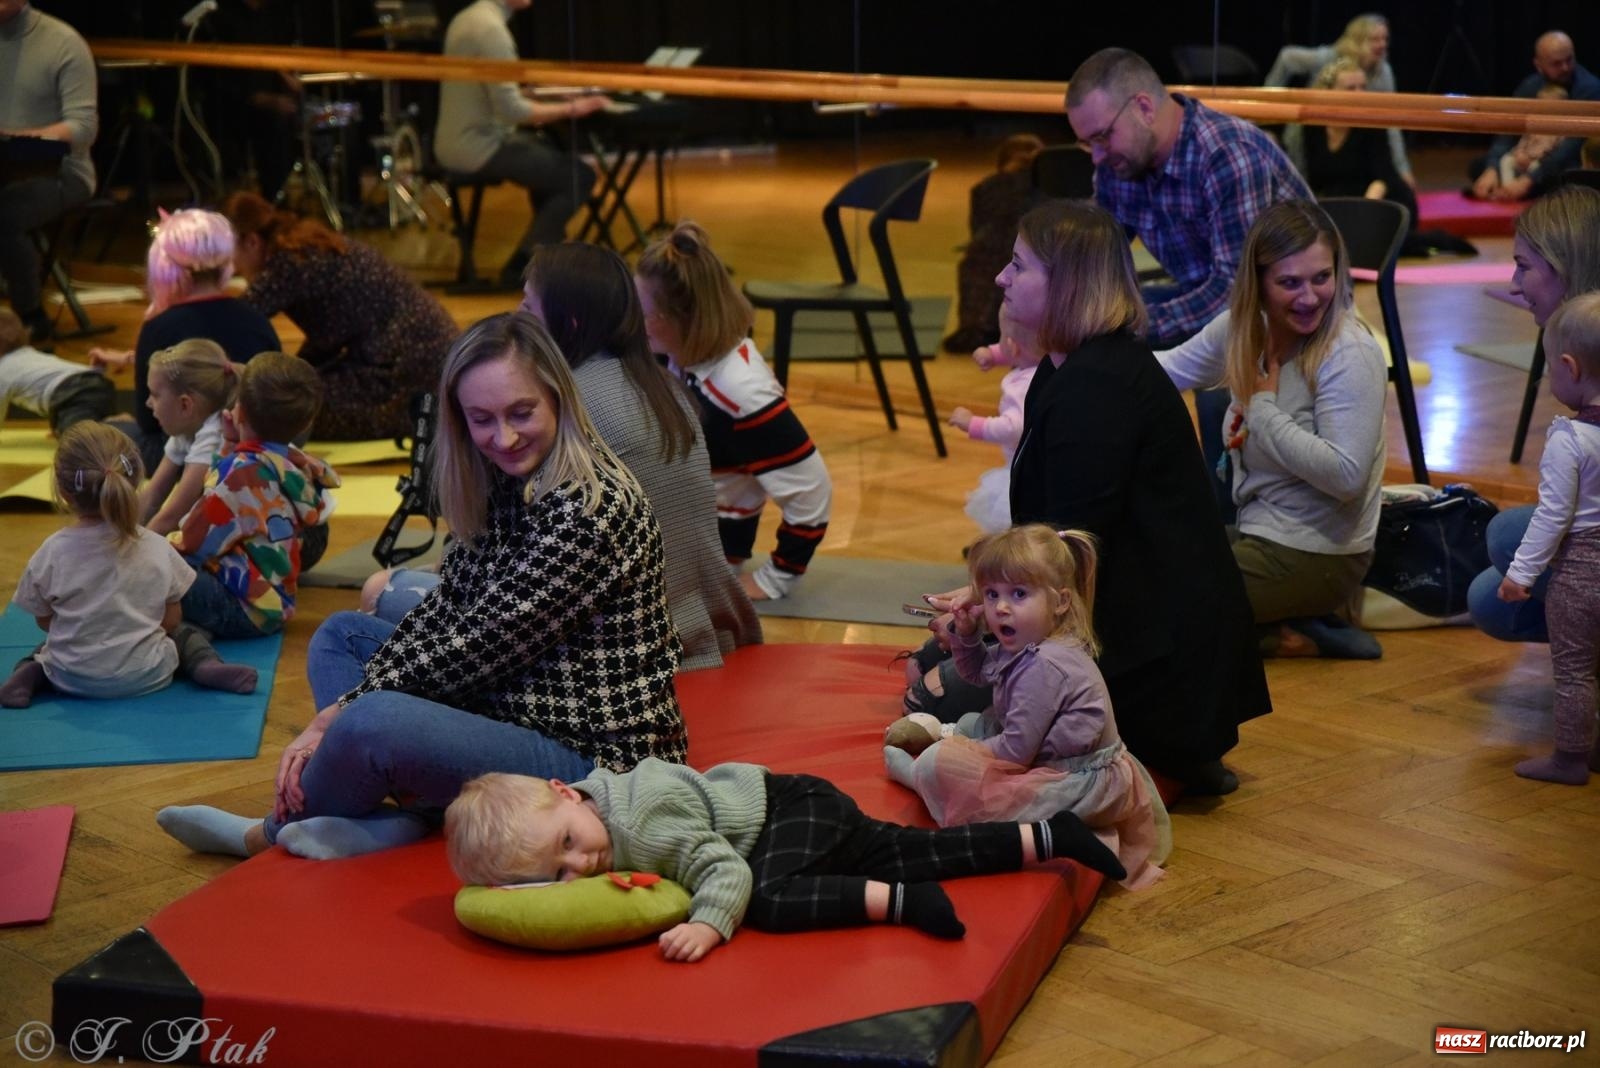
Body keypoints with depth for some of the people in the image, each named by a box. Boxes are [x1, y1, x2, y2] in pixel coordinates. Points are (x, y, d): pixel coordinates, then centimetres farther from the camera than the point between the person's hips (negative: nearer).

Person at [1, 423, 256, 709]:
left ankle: (30, 671, 3)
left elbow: (44, 621, 1)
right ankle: (206, 665, -2)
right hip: (145, 675, -1)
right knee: (185, 633, 28)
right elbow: (171, 619, -1)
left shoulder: (52, 553, -13)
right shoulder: (156, 548, -11)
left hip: (71, 679, 1)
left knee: (45, 648, 35)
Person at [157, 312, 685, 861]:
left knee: (372, 724, -30)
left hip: (592, 755, -10)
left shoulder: (591, 508, -22)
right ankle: (403, 813, -8)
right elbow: (444, 613, 5)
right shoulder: (508, 486, 6)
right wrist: (339, 715, -8)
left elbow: (482, 644, -21)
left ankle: (270, 833, 4)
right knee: (341, 633, 18)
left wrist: (343, 712, -13)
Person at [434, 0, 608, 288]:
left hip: (457, 142, 10)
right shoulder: (491, 29, -21)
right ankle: (522, 266, -3)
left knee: (553, 154, 27)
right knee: (580, 176, -4)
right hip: (479, 149, -10)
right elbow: (510, 110, -24)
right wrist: (570, 109, -15)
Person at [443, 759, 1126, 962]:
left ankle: (898, 901, -22)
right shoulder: (579, 806, -8)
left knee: (769, 902, -34)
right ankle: (1047, 838, 16)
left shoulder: (644, 820, -32)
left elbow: (728, 874, -33)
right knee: (920, 853, 9)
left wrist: (707, 925, -49)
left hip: (791, 809, -8)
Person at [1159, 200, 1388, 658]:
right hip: (1255, 531, 8)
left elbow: (1346, 475, -27)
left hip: (1317, 557, -8)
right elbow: (1168, 369, 16)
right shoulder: (1243, 329, 1)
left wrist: (1263, 407, -20)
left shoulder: (1350, 355, -20)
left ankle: (1295, 639, 0)